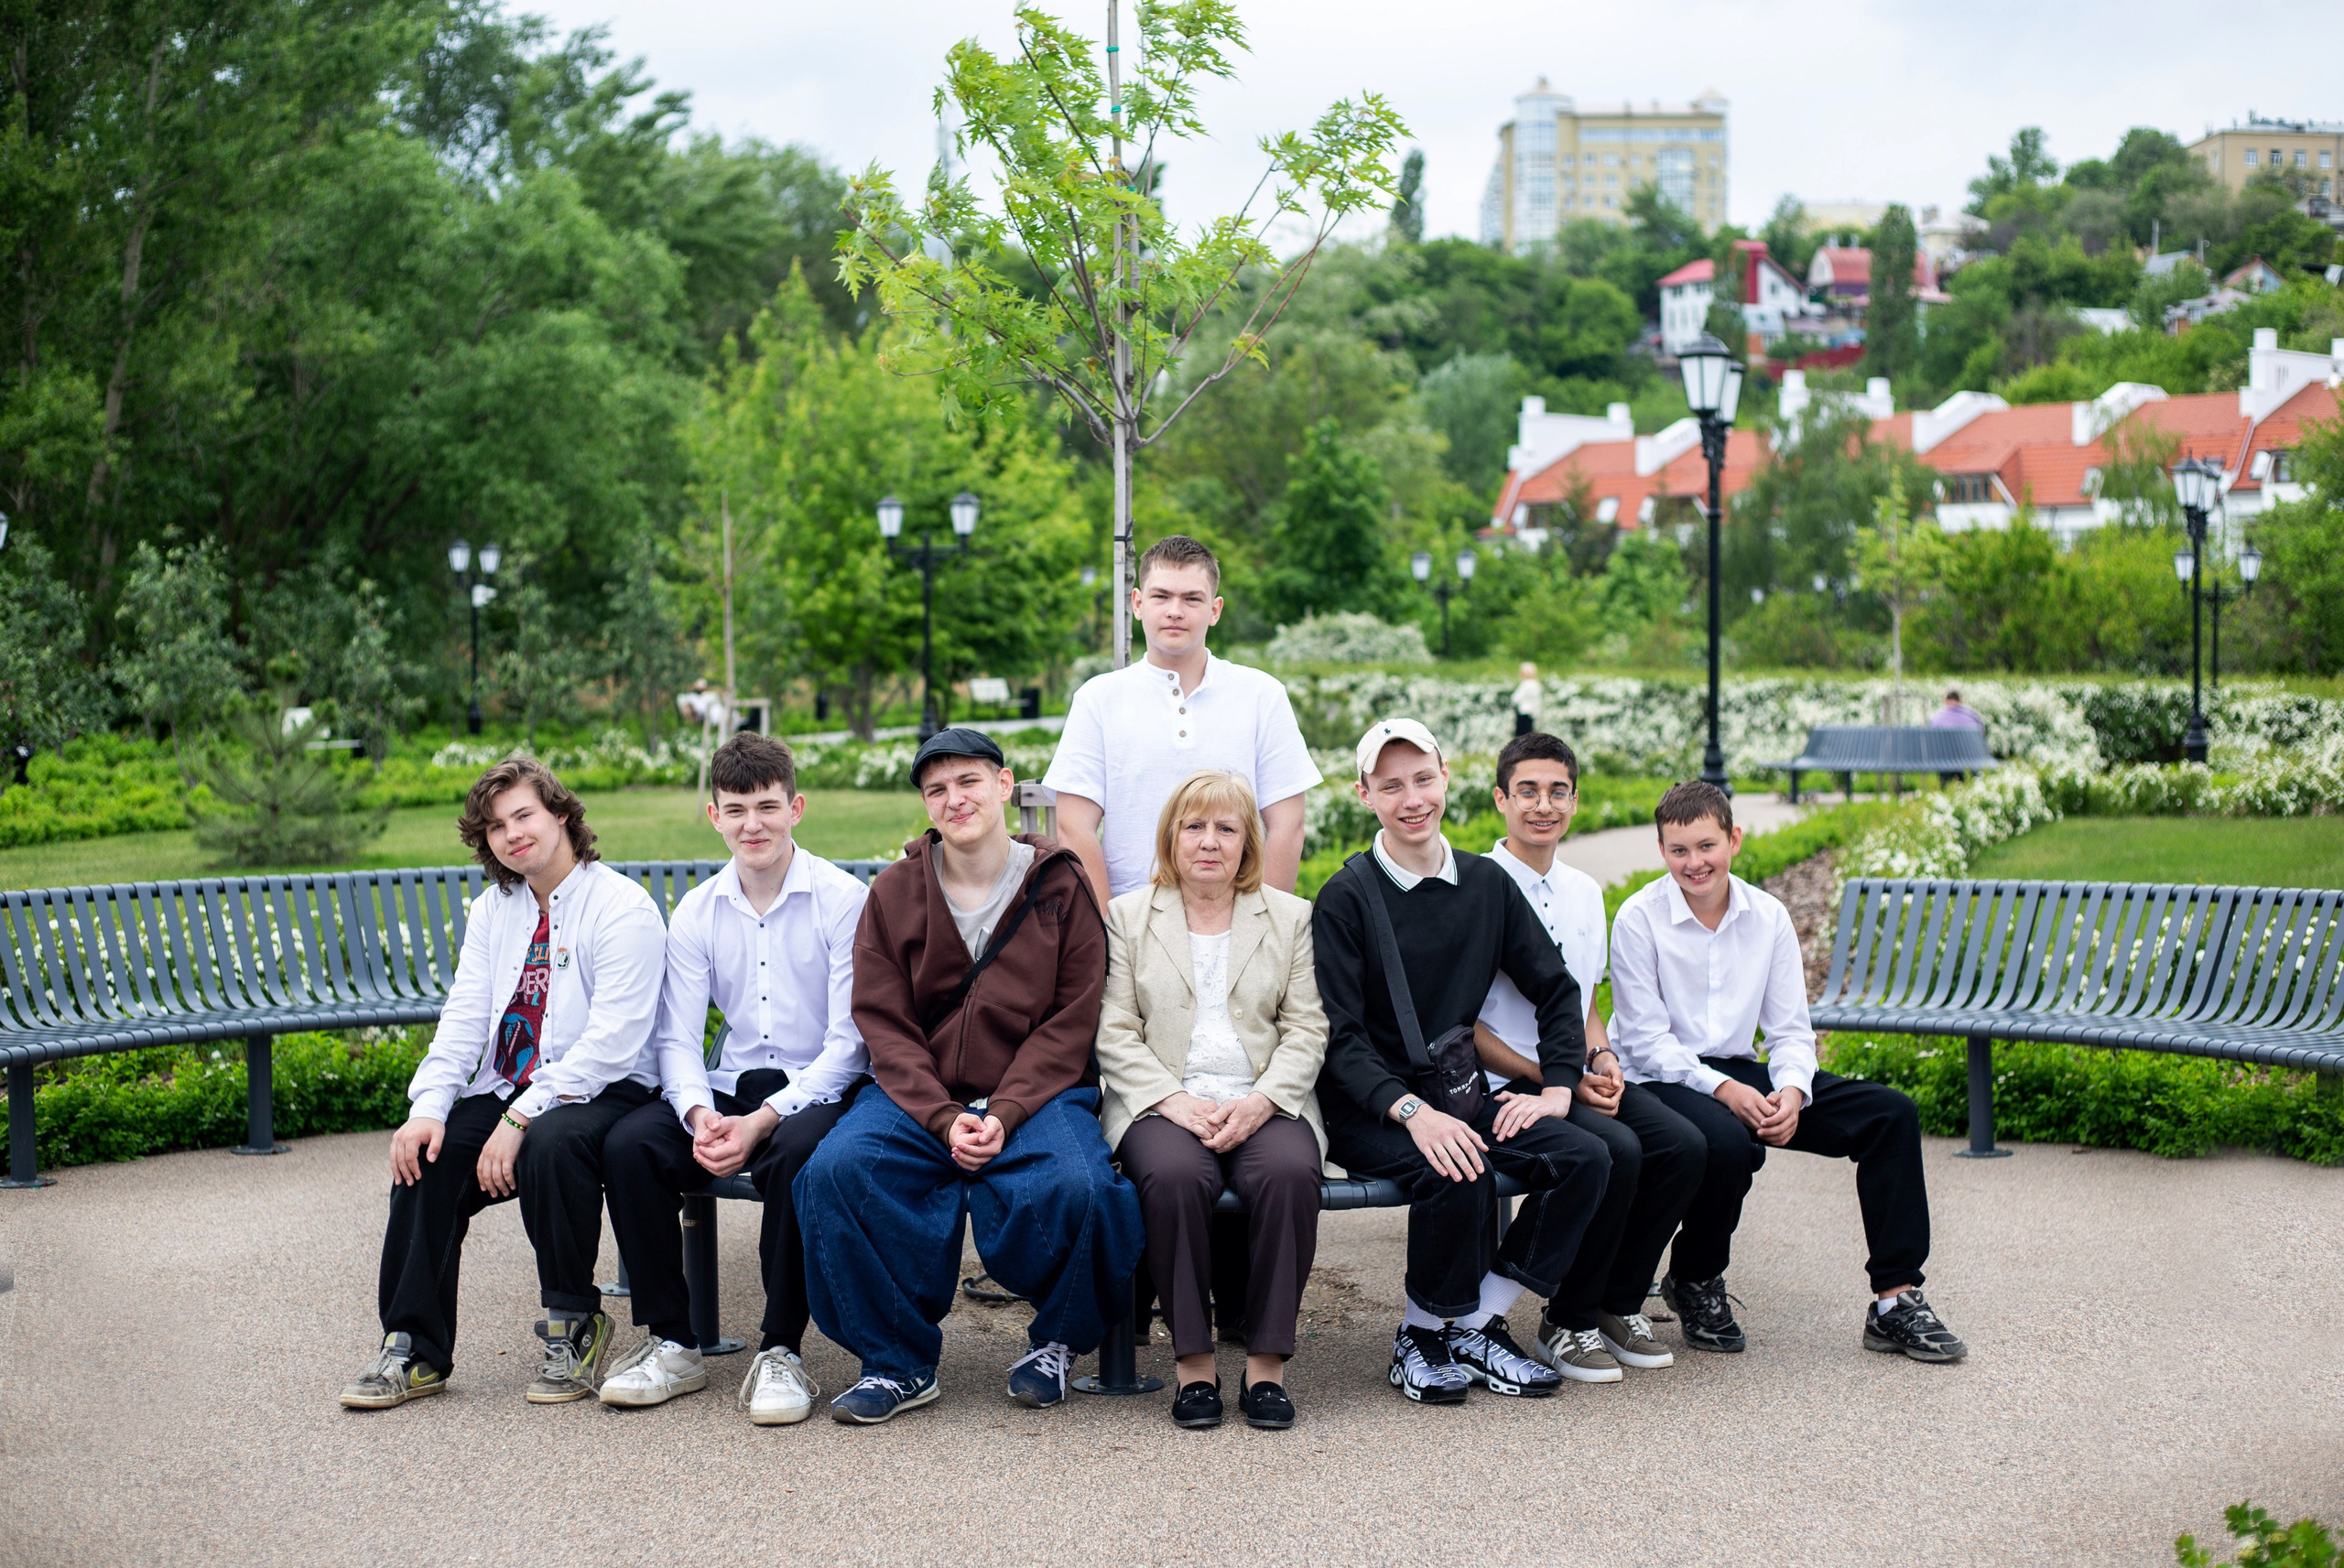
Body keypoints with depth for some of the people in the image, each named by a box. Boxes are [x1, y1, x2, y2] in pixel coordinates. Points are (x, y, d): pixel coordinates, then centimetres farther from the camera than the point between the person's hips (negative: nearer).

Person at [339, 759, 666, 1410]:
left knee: (552, 1142, -36)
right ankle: (415, 1349, -7)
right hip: (507, 1088, 6)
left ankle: (573, 1324, -14)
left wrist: (521, 1120, -26)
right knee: (428, 1151, -19)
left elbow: (610, 1043, -19)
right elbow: (463, 1020, 4)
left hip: (603, 1091, -6)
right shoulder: (493, 910, 12)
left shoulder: (623, 908, -10)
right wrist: (429, 1108, -15)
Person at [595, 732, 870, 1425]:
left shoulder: (841, 899, -8)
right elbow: (677, 1037, 4)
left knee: (797, 1153, -37)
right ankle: (671, 1342, -8)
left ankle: (780, 1350, -21)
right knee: (629, 1145, -22)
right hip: (732, 1083, 5)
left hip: (820, 1085, -4)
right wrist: (699, 1114, -18)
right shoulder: (696, 912, 7)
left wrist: (763, 1121, -22)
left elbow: (848, 1042, -11)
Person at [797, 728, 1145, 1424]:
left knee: (1073, 1186, -33)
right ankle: (899, 1361, -9)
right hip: (920, 1098, 2)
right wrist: (943, 1119, -13)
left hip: (1037, 1094, -2)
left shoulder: (1060, 886, 2)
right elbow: (883, 1025, 2)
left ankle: (1057, 1341, 0)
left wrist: (1004, 1115, -15)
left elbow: (1071, 1024, -1)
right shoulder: (894, 893, 6)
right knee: (835, 1169, -27)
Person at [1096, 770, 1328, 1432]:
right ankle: (1193, 1361, -21)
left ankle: (1266, 1363, -22)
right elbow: (1114, 1034, 5)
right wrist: (1173, 1101, -12)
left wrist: (1262, 1100, -11)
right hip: (1163, 1104, -1)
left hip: (1265, 1103, 1)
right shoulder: (1127, 917, 14)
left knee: (1290, 1172, -33)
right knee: (1175, 1175, -35)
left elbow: (1307, 1030, 8)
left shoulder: (1291, 918, 16)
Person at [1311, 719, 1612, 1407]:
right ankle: (1420, 1337, -7)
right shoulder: (1346, 898, -7)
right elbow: (1341, 1038, -13)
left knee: (1585, 1157, -17)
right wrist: (1412, 1111, -27)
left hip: (1456, 1094, 5)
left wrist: (1557, 1088, -1)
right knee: (1459, 1174, -33)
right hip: (1366, 1109, -5)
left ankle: (1478, 1327, -7)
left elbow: (1556, 989, 14)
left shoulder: (1488, 884, 8)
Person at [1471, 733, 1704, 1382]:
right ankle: (1567, 1324, -9)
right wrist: (1556, 1081, -15)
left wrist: (1602, 1057, 1)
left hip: (1578, 1077, 7)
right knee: (1616, 1150, -29)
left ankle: (1618, 1304, 2)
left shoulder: (1585, 891, 14)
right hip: (1505, 1084, -7)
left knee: (1683, 1144, -16)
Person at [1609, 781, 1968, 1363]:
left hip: (1740, 1073, 6)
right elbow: (1645, 1040, -12)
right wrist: (1723, 1091, -24)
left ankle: (1895, 1301, -6)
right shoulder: (1639, 919, -9)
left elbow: (1791, 1029, 6)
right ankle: (1693, 1283, -7)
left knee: (1891, 1113, -10)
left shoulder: (1768, 916, 5)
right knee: (1729, 1142, -39)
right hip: (1661, 1080, -5)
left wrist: (1792, 1092, -16)